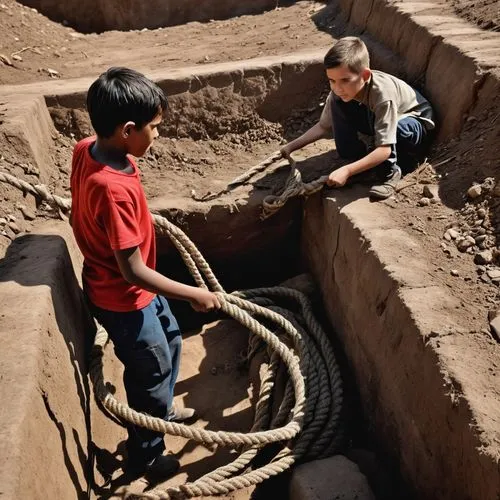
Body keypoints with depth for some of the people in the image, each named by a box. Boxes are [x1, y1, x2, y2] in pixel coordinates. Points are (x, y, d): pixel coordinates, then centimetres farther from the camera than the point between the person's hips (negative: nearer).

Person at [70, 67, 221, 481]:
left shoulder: (87, 149, -9)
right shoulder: (114, 189, -37)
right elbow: (133, 271, -31)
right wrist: (193, 294, -22)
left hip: (134, 291, 9)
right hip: (123, 299, -9)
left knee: (170, 339, 28)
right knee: (153, 370, 13)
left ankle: (161, 409, 54)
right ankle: (145, 457, 38)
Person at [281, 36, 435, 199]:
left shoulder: (383, 93, -39)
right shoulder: (340, 91, -22)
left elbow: (384, 150, -41)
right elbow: (324, 126, -6)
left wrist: (347, 170, -50)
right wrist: (291, 146, -16)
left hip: (416, 122, -6)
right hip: (375, 119, 6)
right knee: (338, 104, -20)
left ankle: (388, 172, -15)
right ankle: (357, 159, -6)